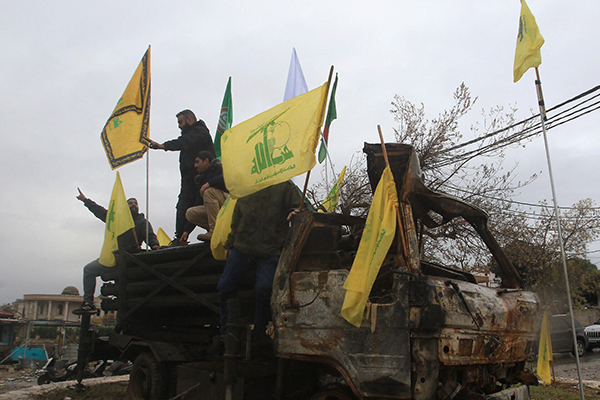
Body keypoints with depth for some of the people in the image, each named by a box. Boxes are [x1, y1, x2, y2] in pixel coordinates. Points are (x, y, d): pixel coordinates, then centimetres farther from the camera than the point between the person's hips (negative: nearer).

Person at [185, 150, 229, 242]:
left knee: (209, 191, -27)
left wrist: (209, 183, -23)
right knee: (190, 213, -3)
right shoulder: (201, 178, 20)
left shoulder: (219, 167, 0)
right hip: (217, 210, 7)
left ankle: (215, 231, -29)